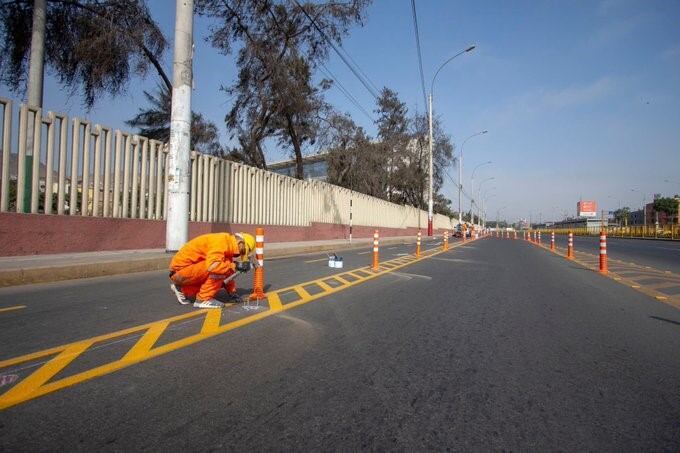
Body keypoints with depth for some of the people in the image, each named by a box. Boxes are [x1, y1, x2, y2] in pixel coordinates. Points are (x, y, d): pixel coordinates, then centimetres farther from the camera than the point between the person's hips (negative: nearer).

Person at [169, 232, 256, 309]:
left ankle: (182, 290, 17)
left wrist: (232, 292, 16)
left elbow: (227, 272, 18)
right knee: (220, 268, -22)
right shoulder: (221, 241, -20)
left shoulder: (226, 247, 10)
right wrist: (236, 265, -27)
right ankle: (203, 299, -11)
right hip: (180, 271, -10)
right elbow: (212, 266, -36)